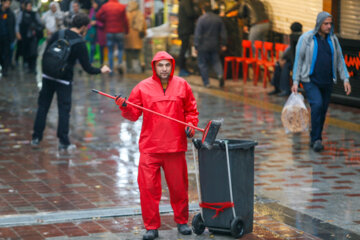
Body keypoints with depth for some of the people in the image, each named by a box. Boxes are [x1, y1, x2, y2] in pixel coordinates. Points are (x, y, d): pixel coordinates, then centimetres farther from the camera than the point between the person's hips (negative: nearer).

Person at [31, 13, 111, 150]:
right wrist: (101, 70, 8)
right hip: (64, 80, -4)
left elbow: (45, 54, 5)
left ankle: (36, 138, 14)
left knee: (43, 107, 11)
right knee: (64, 110, 5)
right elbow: (87, 68, -9)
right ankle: (63, 142, 7)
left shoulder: (58, 35, 1)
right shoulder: (80, 43, -10)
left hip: (48, 76, 4)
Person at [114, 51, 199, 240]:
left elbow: (191, 110, 15)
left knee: (179, 187, 10)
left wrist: (191, 124, -2)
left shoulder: (182, 85, 7)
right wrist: (125, 107, -16)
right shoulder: (143, 88, 2)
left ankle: (182, 222, 28)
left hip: (175, 146, 1)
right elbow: (134, 114, 3)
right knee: (148, 187, -4)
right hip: (150, 147, -1)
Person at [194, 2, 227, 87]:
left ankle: (206, 83, 6)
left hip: (203, 46, -4)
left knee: (203, 64, 6)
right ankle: (220, 74, -11)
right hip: (214, 45, 4)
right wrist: (223, 44, 16)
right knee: (216, 61, 16)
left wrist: (196, 46, -8)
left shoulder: (201, 19, -11)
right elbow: (223, 33, 9)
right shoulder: (218, 19, 5)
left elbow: (198, 34, -12)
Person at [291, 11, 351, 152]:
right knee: (317, 105, -23)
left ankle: (314, 140, 21)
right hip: (310, 81, -5)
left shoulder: (333, 39, 6)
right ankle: (317, 140, -17)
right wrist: (295, 82, -10)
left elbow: (340, 60, 10)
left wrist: (345, 79, 1)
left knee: (322, 111, 6)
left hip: (327, 82, 5)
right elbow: (298, 60, -5)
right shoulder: (306, 38, -7)